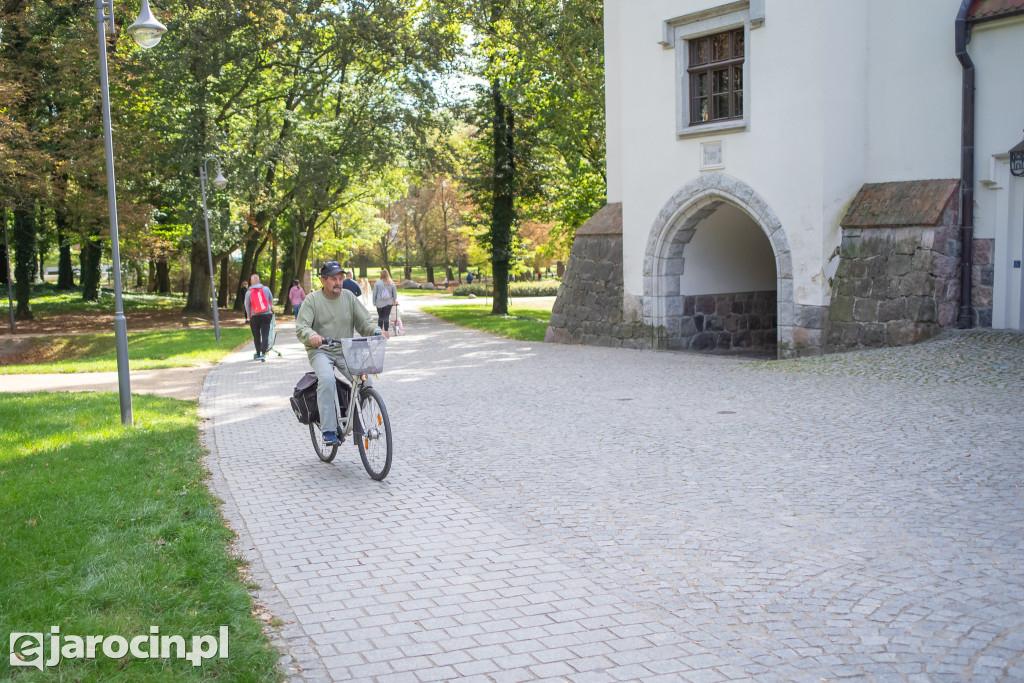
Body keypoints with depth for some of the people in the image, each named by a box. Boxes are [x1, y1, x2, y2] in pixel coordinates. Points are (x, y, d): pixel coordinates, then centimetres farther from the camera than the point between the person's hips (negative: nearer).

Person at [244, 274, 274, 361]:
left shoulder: (248, 292, -1)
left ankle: (258, 354, 20)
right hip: (266, 315, 0)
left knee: (256, 336, 12)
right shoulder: (266, 289, 2)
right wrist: (271, 309, 30)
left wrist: (249, 317, 14)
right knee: (265, 335, -3)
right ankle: (263, 353, -14)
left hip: (254, 316, 0)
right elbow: (271, 300, 12)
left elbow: (247, 306, 3)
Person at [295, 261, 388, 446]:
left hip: (345, 350, 3)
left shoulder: (349, 297, 8)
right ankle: (328, 431, -28)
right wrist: (311, 335, -32)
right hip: (320, 351, -3)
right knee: (327, 379, -33)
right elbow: (301, 327, -9)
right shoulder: (312, 299, 0)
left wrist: (377, 332, -16)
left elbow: (365, 321, 6)